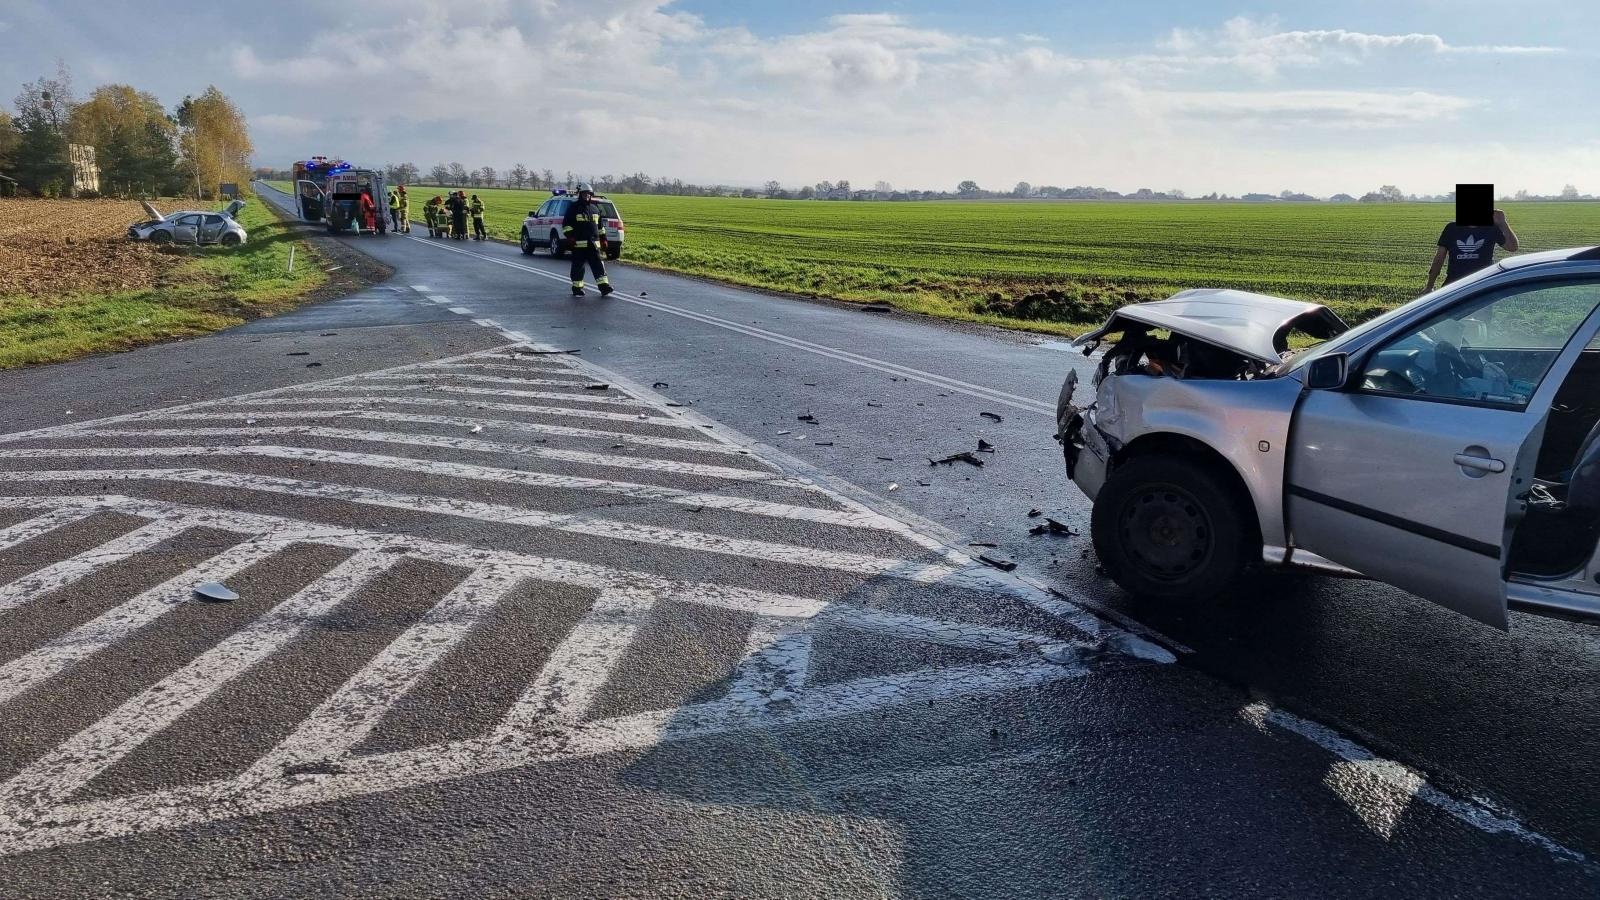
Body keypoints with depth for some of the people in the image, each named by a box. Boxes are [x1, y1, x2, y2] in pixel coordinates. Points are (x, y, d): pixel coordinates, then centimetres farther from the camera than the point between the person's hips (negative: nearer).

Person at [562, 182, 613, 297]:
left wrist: (603, 238, 20)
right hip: (579, 244, -4)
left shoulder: (595, 208, 18)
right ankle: (577, 288, 9)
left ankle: (604, 286, -5)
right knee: (578, 266, 0)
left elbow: (601, 225, 24)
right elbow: (566, 224, -2)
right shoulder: (573, 208, 1)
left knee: (598, 264, -2)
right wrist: (570, 236, -13)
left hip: (594, 243, 4)